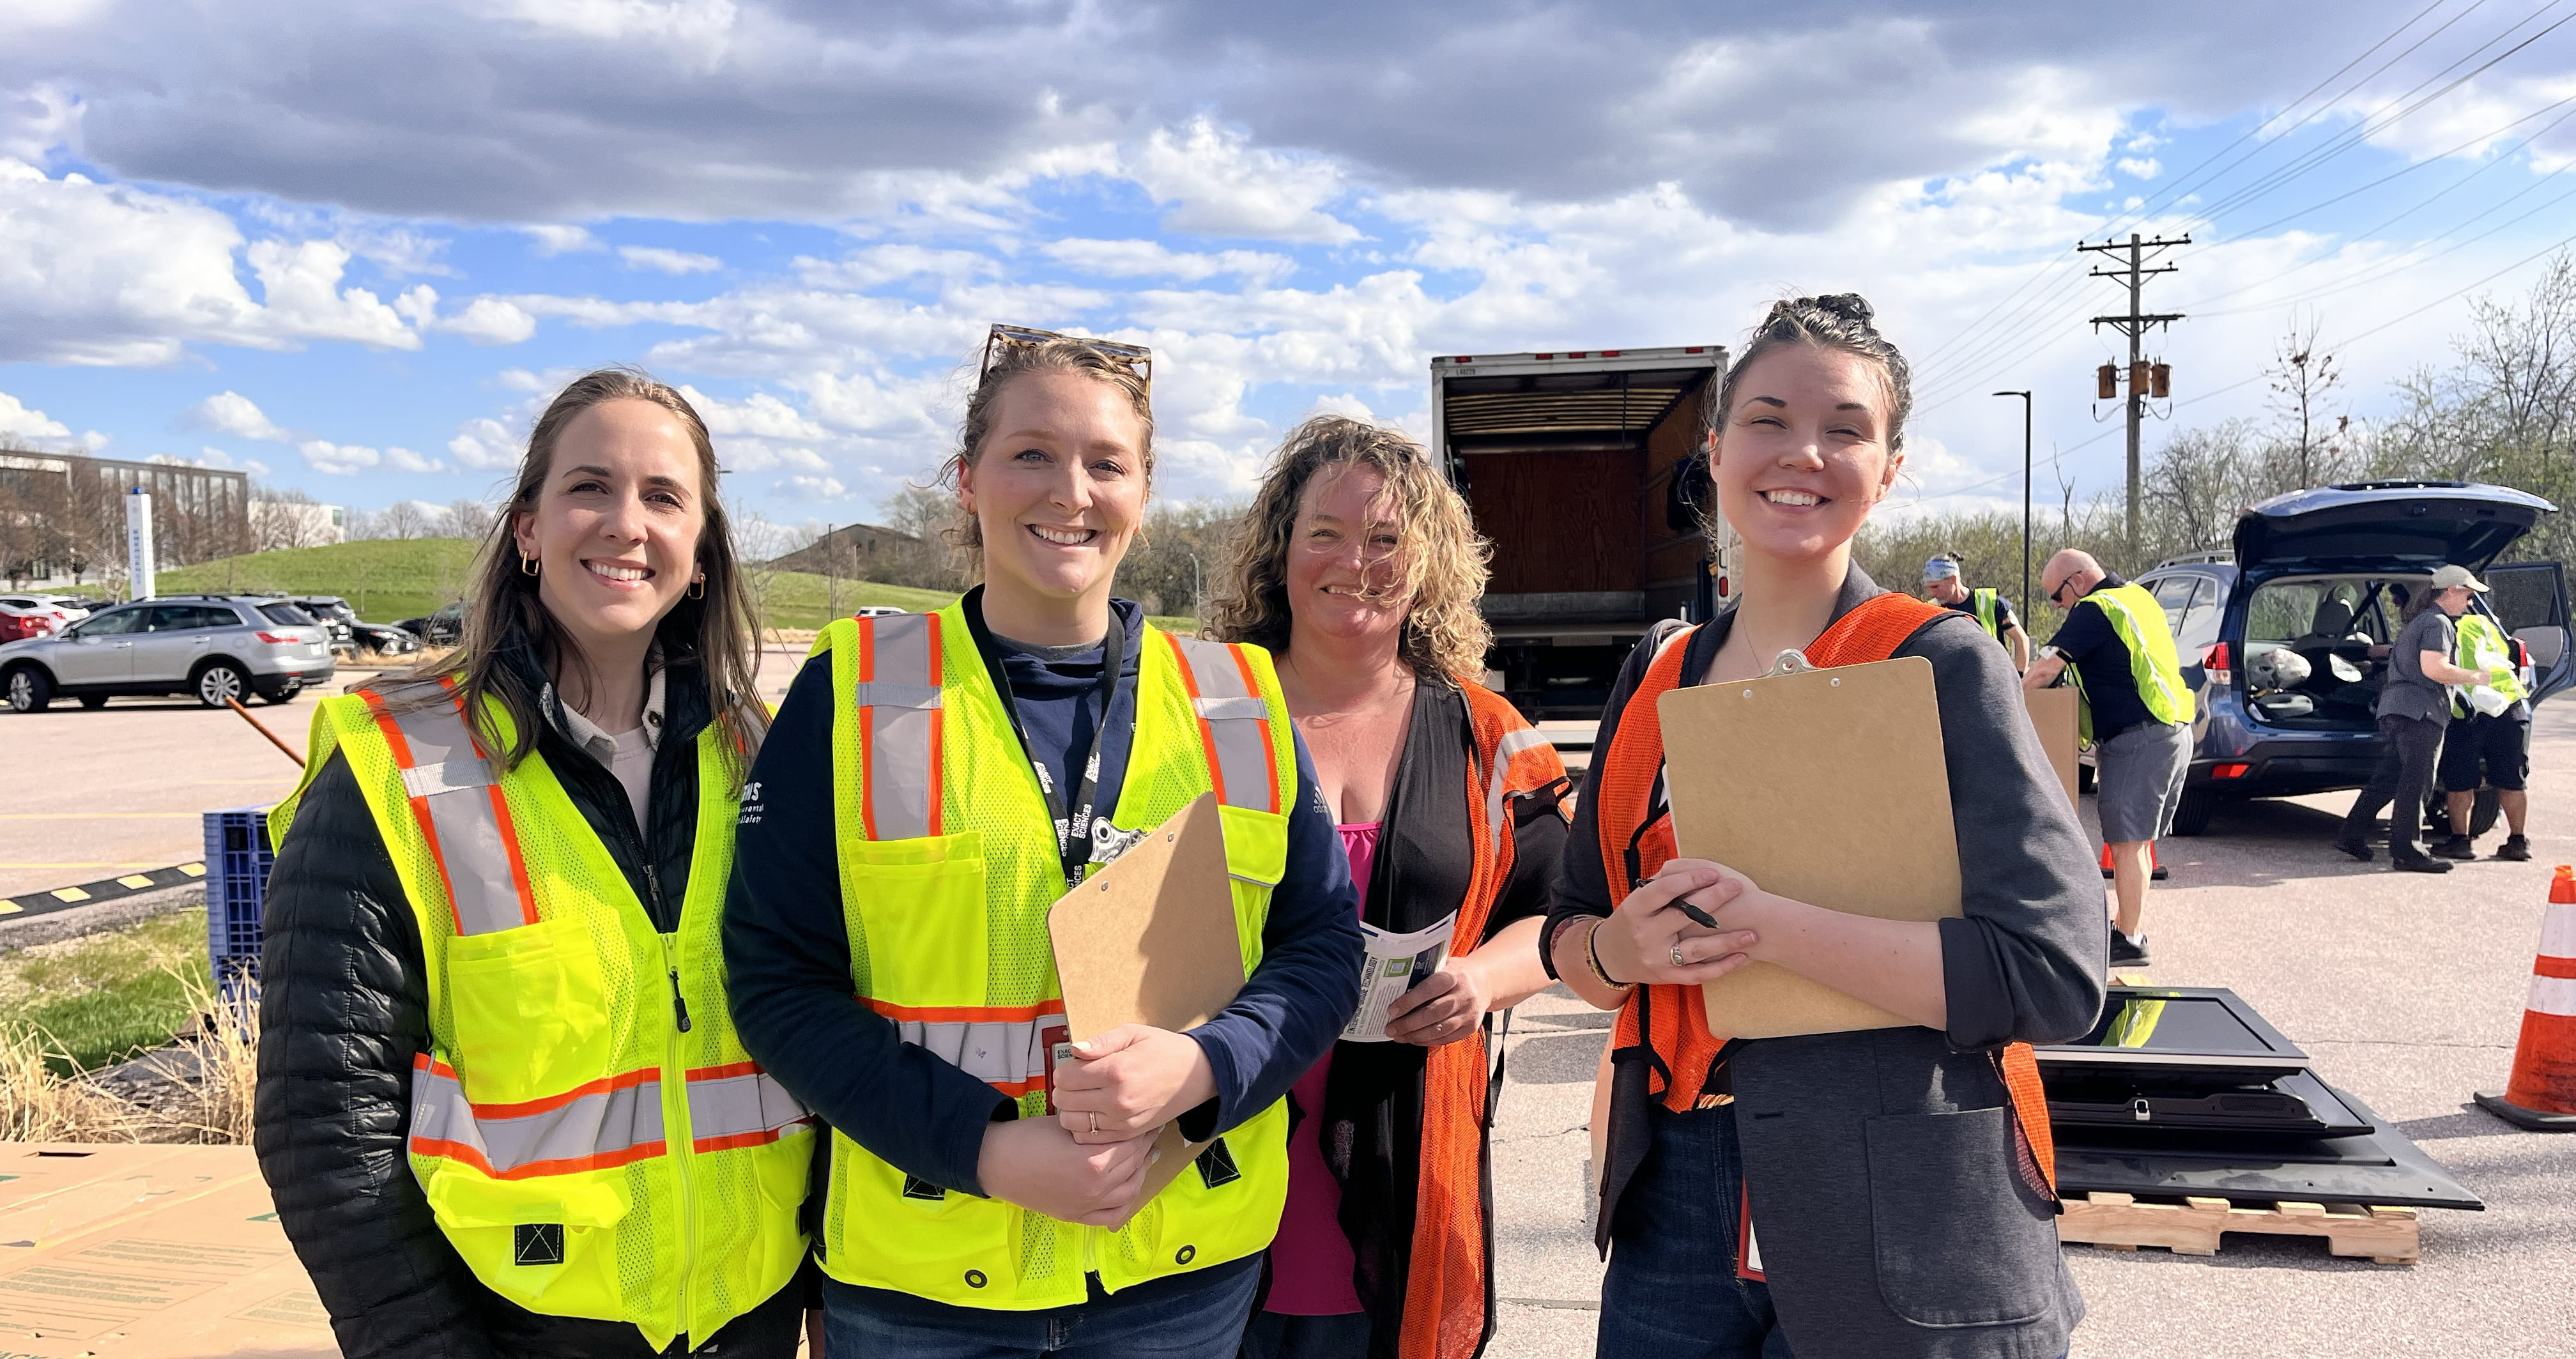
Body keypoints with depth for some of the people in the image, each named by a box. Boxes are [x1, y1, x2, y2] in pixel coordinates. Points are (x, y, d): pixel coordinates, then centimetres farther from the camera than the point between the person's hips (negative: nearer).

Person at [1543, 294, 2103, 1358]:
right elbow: (1568, 929, 13)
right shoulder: (1658, 677, 7)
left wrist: (1767, 924, -23)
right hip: (1674, 1208, 5)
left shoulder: (1940, 665, -9)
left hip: (1900, 1237, -4)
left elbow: (2055, 976, -17)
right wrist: (1618, 951, -10)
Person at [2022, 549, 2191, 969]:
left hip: (2139, 738, -10)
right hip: (2173, 730, 10)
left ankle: (2129, 939, -4)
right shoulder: (2137, 596, 18)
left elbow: (2045, 669, -18)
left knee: (2126, 841, -6)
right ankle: (2134, 925, 24)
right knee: (2137, 839, 16)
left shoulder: (2094, 609, -11)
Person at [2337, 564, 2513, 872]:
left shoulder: (2417, 621, 23)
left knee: (2388, 777, 13)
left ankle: (2352, 836, 12)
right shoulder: (2437, 623, -9)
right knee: (2417, 783, -7)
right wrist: (2477, 677, -12)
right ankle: (2406, 852, -6)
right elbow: (2434, 668, -21)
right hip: (2420, 711, -10)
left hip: (2397, 708, 10)